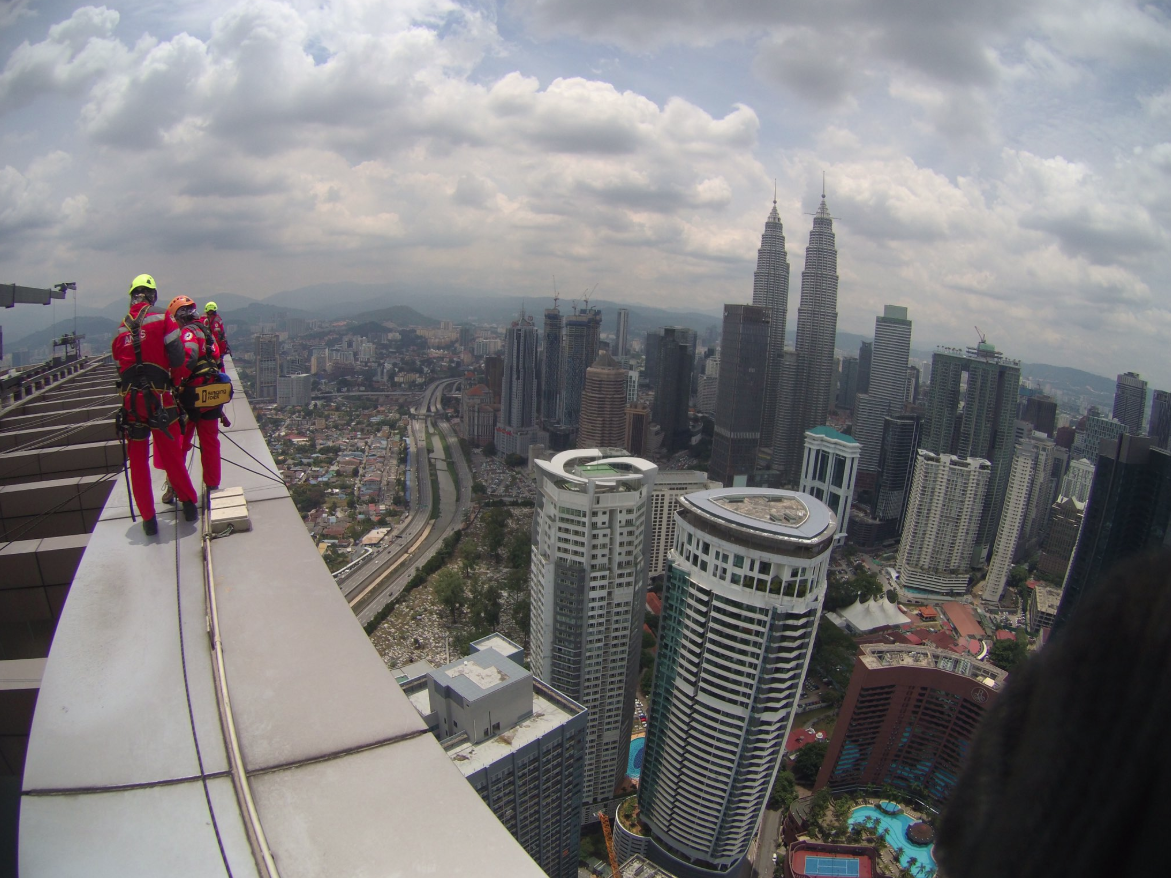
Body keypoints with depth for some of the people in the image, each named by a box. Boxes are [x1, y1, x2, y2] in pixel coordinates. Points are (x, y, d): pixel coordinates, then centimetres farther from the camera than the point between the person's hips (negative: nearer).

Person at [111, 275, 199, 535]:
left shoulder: (120, 330, 9)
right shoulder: (163, 320, -3)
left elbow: (121, 363, 11)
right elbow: (178, 358, -9)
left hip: (130, 403, 3)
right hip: (159, 400, -2)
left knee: (138, 461, 11)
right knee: (171, 455, 10)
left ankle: (148, 519, 16)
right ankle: (189, 504, 23)